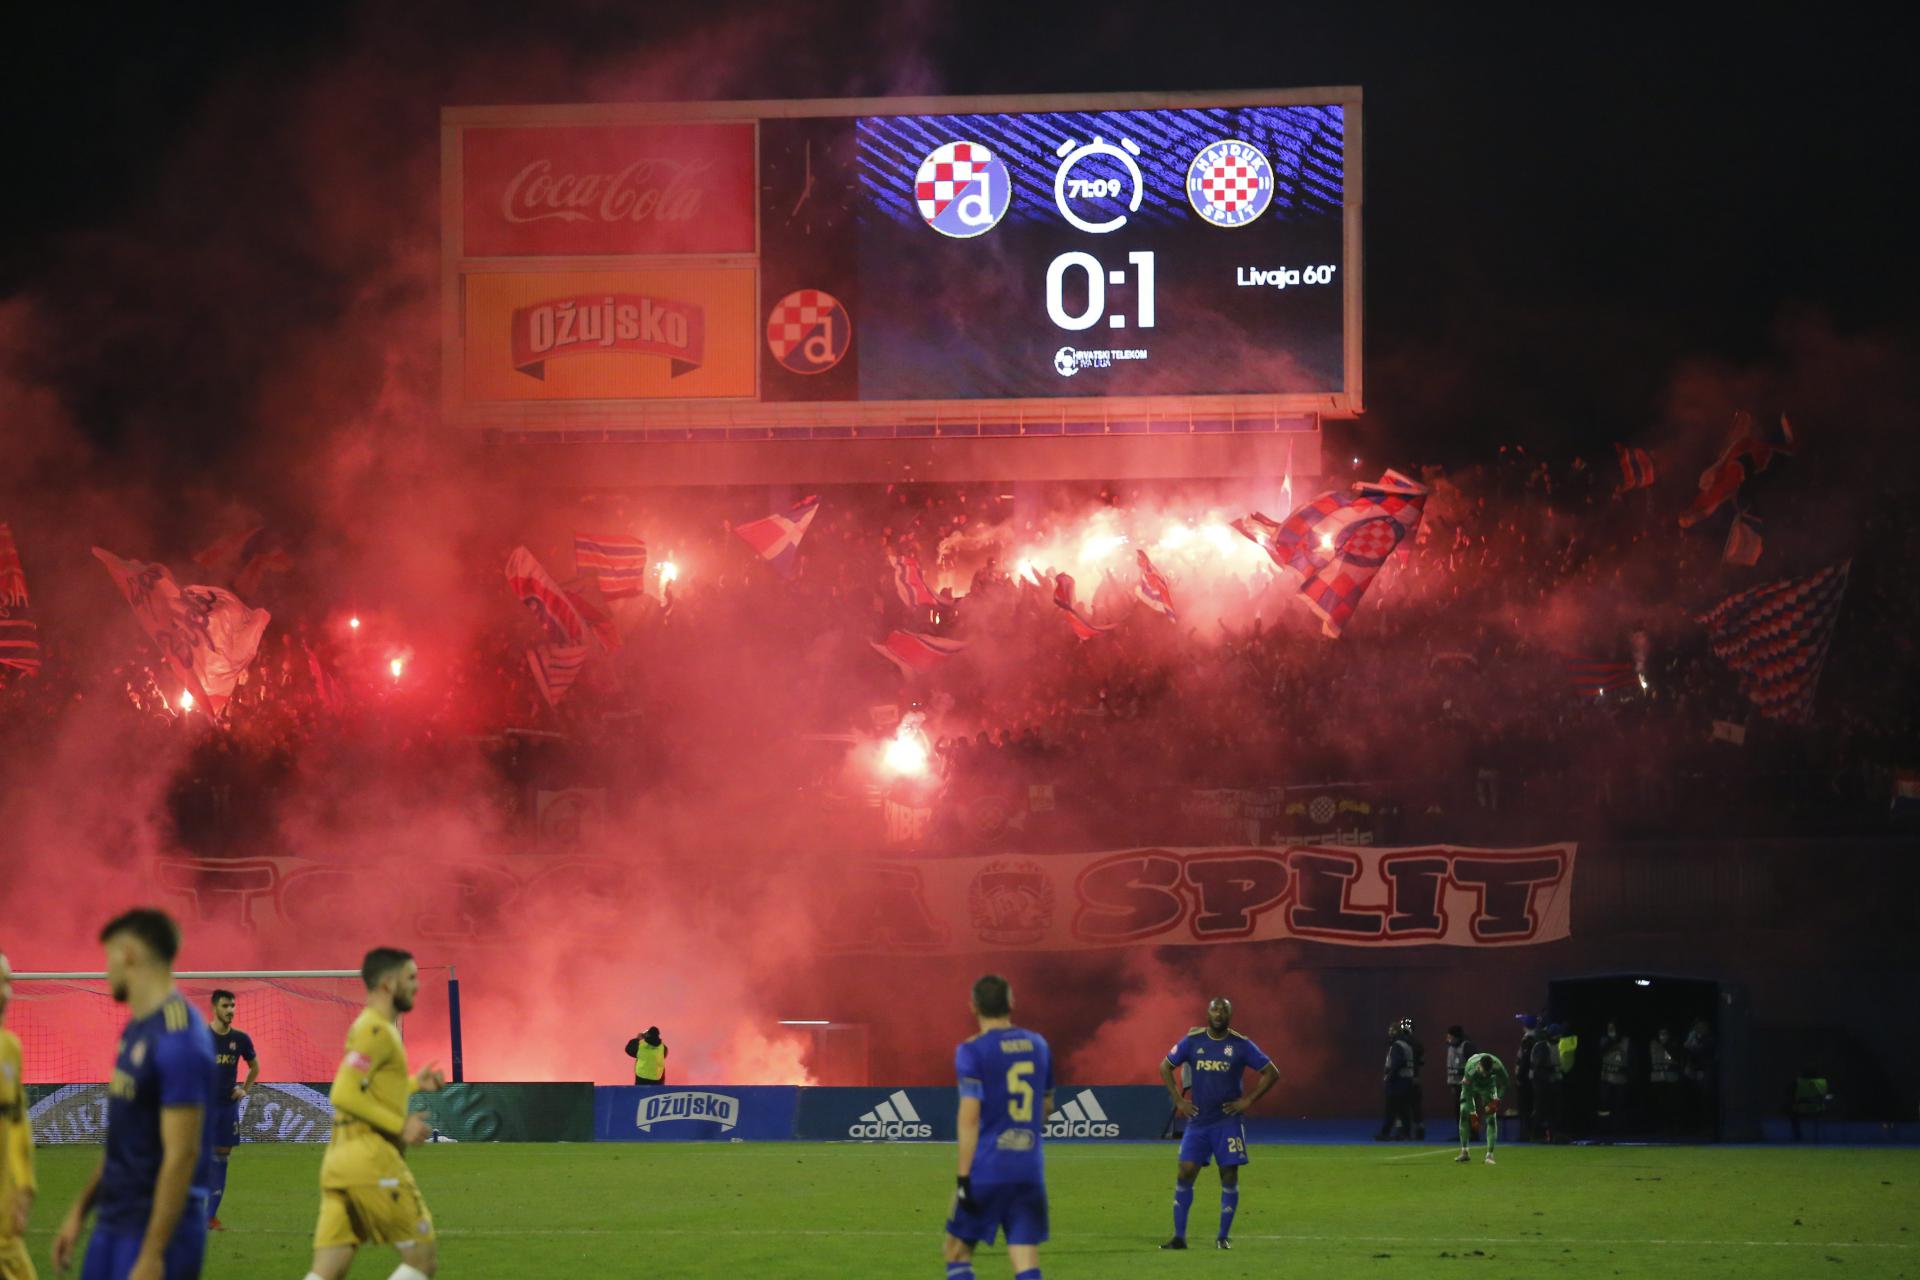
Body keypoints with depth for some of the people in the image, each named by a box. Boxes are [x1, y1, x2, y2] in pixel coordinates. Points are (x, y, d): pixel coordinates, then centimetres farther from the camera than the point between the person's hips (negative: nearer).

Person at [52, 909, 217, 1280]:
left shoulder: (177, 1037, -19)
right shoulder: (136, 1029, 12)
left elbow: (181, 1154, -22)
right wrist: (80, 1210, 21)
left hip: (158, 1231, -9)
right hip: (113, 1222, 9)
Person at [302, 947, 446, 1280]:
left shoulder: (365, 1027, 20)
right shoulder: (377, 1031, -11)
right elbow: (344, 1095, -20)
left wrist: (414, 1083, 24)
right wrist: (400, 1125, -17)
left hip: (339, 1161, 9)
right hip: (372, 1159, -9)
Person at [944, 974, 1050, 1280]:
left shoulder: (972, 1051, -8)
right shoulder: (1038, 1045, 10)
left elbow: (969, 1117, -13)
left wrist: (963, 1177, -12)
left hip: (986, 1169, -4)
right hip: (1030, 1170, 4)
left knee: (958, 1252, 11)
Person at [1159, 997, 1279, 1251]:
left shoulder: (1241, 1045, -4)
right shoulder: (1192, 1041, 0)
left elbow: (1271, 1073, 1)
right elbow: (1165, 1067, 11)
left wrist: (1247, 1100, -5)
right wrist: (1178, 1100, 3)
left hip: (1228, 1121, -1)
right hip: (1198, 1120, 1)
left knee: (1229, 1177, -2)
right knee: (1185, 1174, -5)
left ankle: (1224, 1236, 9)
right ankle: (1179, 1237, 2)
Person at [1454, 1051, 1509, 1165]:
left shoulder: (1498, 1067, -34)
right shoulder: (1470, 1069, -40)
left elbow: (1504, 1085, -16)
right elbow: (1467, 1092, -32)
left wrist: (1497, 1101, -26)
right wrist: (1472, 1112, -33)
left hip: (1488, 1087, 1)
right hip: (1471, 1086, -1)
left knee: (1491, 1117, -12)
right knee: (1464, 1112, -14)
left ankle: (1490, 1154, -10)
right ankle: (1464, 1152, -6)